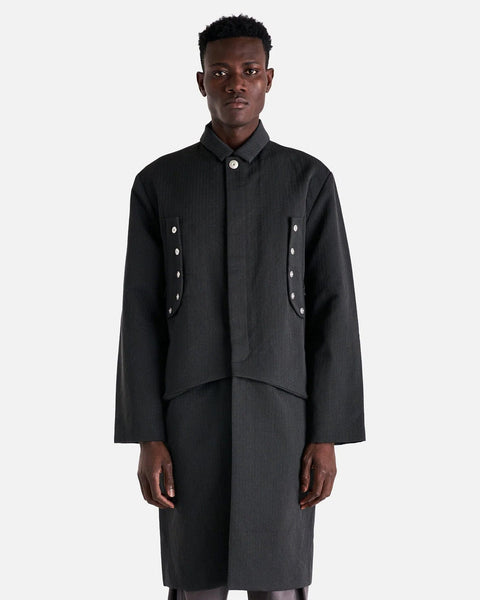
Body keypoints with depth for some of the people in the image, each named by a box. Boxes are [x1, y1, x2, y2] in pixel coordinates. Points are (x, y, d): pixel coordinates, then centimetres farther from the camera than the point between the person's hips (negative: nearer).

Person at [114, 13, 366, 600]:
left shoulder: (310, 181, 4)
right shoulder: (158, 183, 4)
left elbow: (333, 314, 0)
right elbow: (142, 319, 2)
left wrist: (327, 437, -6)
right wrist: (147, 438, -5)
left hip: (280, 419, 0)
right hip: (193, 417, 0)